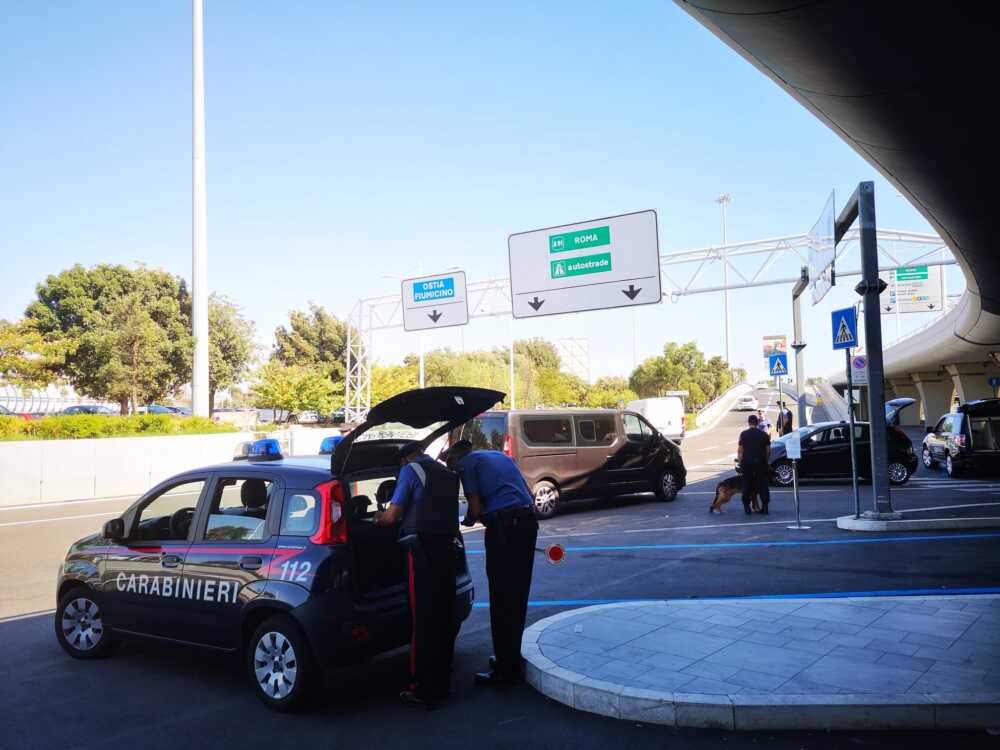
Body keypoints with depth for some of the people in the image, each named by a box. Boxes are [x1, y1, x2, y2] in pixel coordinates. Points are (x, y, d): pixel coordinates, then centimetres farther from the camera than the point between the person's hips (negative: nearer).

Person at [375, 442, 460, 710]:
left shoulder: (410, 469, -2)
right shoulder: (448, 473, 18)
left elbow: (392, 516, -7)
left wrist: (378, 518, 15)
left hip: (422, 548, -7)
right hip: (447, 546, 7)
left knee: (423, 619, -2)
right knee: (444, 615, 13)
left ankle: (424, 690, 4)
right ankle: (442, 683, 22)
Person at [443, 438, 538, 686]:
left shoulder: (467, 463, 4)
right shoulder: (500, 456, 25)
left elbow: (475, 508, -4)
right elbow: (527, 493, 23)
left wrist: (468, 521, 15)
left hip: (503, 524, -8)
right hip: (528, 521, 8)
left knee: (502, 599, -1)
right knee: (517, 596, 15)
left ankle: (506, 670, 3)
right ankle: (511, 658, 26)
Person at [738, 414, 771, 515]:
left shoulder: (744, 434, -2)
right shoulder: (763, 434, 4)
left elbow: (740, 449, -5)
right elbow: (768, 450, 3)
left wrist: (740, 460, 6)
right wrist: (765, 459, 14)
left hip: (747, 462, -1)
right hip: (761, 462, 1)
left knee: (747, 484, 7)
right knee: (762, 484, 7)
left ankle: (746, 506, 5)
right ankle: (765, 506, 6)